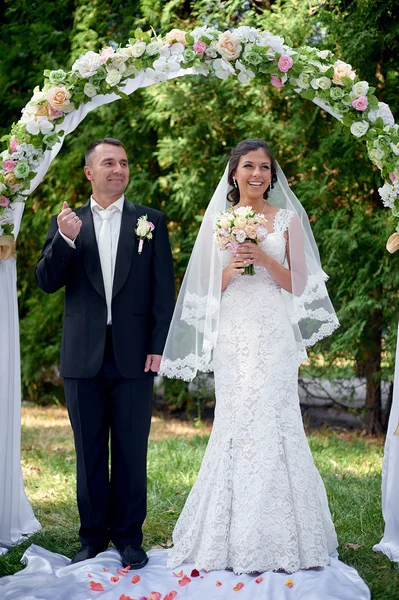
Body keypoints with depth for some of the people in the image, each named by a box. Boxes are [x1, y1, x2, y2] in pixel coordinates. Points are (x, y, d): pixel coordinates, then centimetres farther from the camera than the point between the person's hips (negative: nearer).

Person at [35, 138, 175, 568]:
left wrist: (158, 346, -6)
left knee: (131, 451, 5)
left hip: (133, 355, -1)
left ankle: (128, 536, 18)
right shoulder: (66, 222, 7)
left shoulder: (151, 221, 4)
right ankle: (93, 536, 22)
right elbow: (47, 282, -1)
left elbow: (163, 289, 2)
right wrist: (64, 240, -17)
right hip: (83, 356, 1)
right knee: (89, 451, 10)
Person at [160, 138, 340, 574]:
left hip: (274, 332, -1)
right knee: (234, 425, -1)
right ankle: (234, 537, 7)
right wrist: (231, 269, -10)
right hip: (232, 333, 1)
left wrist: (265, 259, -11)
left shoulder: (288, 219, 7)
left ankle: (276, 536, 3)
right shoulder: (217, 220, 10)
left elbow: (298, 283, 4)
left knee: (272, 422, -6)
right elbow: (208, 287, 9)